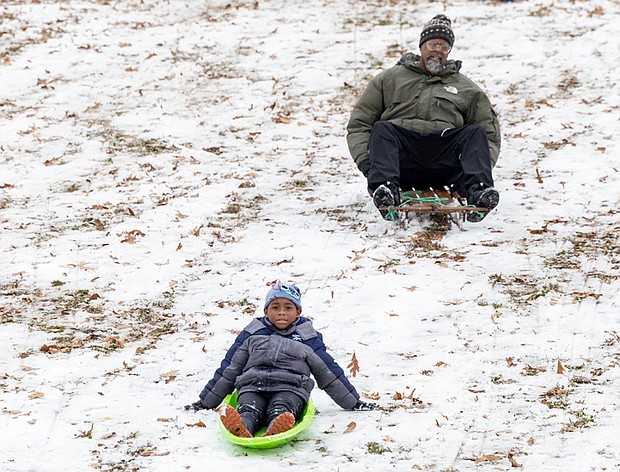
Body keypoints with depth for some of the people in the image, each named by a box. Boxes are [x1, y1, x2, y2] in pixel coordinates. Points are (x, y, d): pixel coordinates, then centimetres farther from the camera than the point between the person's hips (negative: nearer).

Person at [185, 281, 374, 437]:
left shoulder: (308, 338, 20)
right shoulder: (252, 334, 22)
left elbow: (328, 372, 24)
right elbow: (229, 369, 24)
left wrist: (353, 402, 23)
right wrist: (206, 401, 23)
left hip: (290, 389, -1)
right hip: (252, 387, 1)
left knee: (280, 411, -37)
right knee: (249, 411, -35)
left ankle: (276, 430, -70)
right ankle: (240, 428, -68)